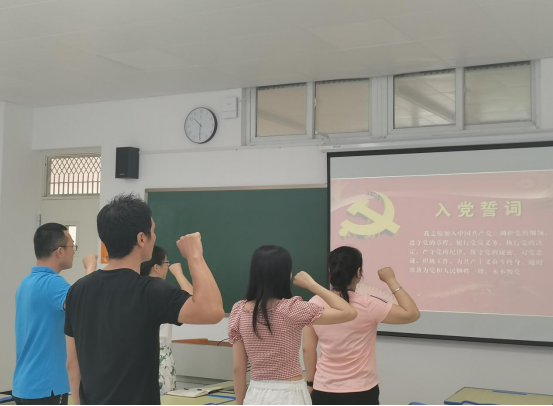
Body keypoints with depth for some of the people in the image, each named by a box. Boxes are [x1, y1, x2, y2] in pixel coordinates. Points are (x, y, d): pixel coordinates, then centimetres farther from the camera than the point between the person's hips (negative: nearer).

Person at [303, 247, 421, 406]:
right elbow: (412, 314, -10)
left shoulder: (314, 304, -4)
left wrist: (310, 382, 14)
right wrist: (391, 280, -4)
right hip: (360, 393, -3)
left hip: (323, 391, 4)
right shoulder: (367, 306, -16)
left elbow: (307, 349, 2)